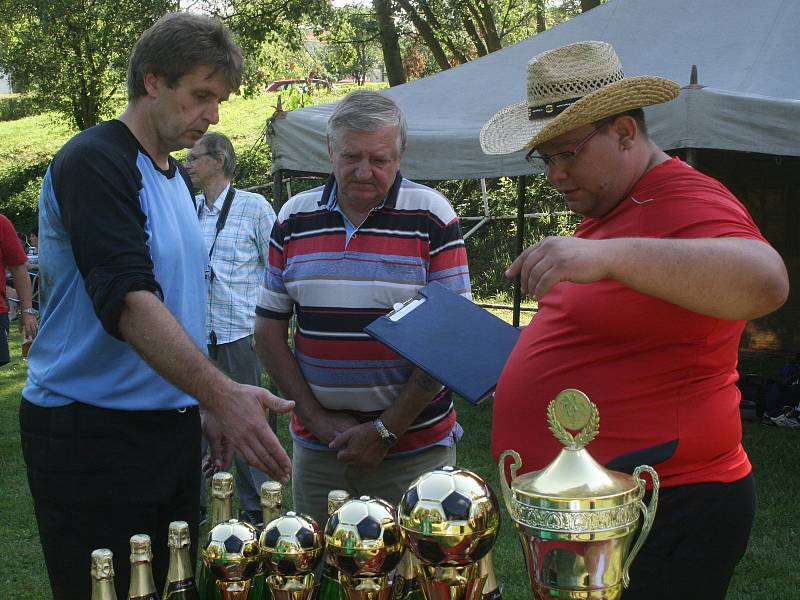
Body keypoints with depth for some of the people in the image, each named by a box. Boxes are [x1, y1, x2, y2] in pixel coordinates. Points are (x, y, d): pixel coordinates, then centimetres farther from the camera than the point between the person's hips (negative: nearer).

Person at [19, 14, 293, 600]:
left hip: (172, 426, 8)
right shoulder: (93, 162, -14)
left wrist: (210, 407, 17)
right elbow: (126, 300, -27)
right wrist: (221, 392, -36)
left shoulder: (179, 178, 14)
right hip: (91, 436, -8)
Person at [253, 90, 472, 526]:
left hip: (416, 447, -3)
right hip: (316, 451, 3)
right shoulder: (294, 219, 4)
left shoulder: (432, 217, -5)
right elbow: (269, 331, 6)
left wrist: (386, 430, -11)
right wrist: (318, 420, -3)